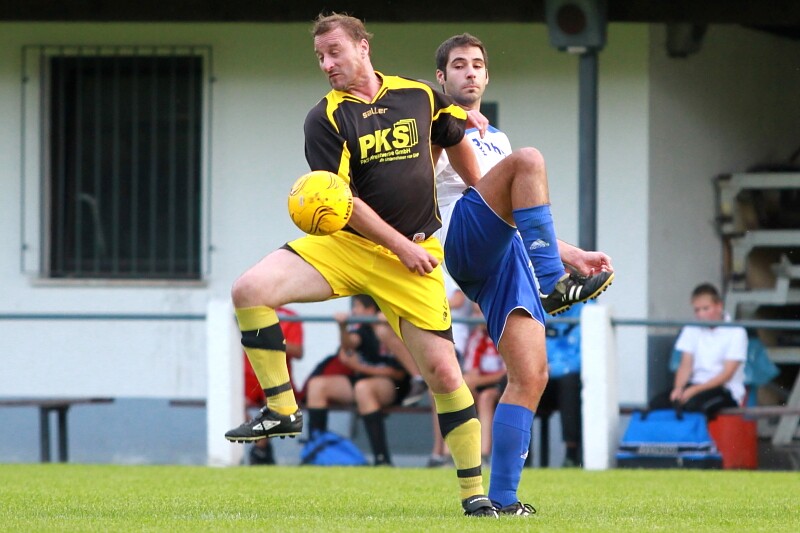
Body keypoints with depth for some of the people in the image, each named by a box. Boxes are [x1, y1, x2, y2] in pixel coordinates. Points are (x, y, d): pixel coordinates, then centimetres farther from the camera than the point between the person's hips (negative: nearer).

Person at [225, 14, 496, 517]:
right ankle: (282, 410, -13)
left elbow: (458, 140, 22)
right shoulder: (326, 119, -5)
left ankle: (474, 490, 4)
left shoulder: (421, 97, 3)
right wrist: (399, 245, -15)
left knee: (442, 370, -8)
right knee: (250, 290, -24)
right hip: (346, 244, 0)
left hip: (414, 254, 1)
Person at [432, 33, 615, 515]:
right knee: (529, 159, -30)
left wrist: (575, 254, 29)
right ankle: (553, 287, -36)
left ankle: (502, 498, -7)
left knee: (531, 376, -9)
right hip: (462, 239, -6)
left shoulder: (497, 140, 36)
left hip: (507, 257, 6)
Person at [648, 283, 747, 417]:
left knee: (693, 403, -38)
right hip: (696, 384, 5)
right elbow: (686, 365, 6)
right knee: (657, 402, -24)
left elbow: (727, 374, -10)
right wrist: (678, 388, -16)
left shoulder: (736, 332, -3)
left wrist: (695, 390, -21)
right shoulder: (691, 330, 12)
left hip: (724, 390, -5)